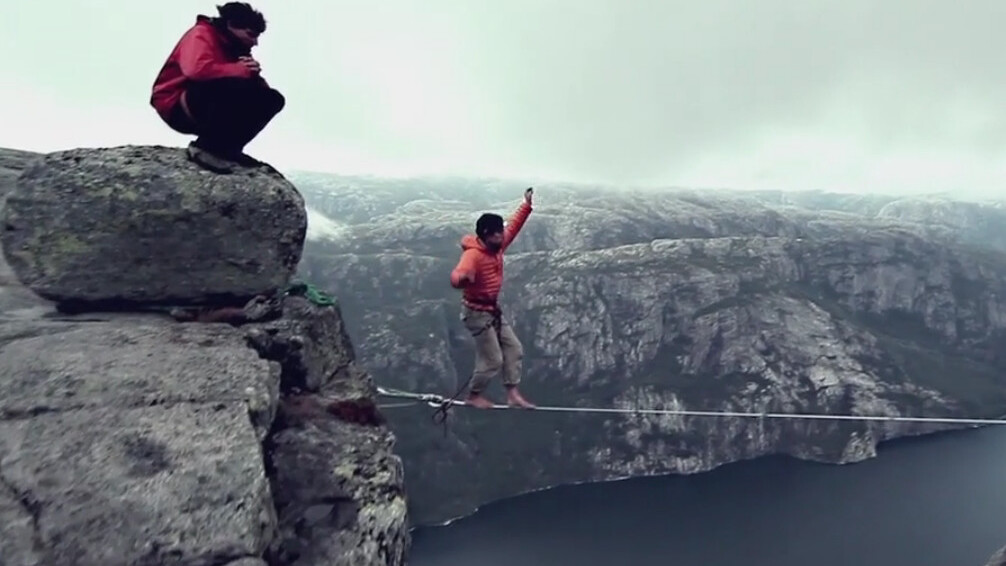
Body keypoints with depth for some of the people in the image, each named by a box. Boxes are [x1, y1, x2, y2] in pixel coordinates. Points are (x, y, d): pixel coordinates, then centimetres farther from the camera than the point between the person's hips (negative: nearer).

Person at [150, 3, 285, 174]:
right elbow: (196, 69, -33)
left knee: (273, 98, -3)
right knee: (234, 87, -36)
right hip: (178, 107, -8)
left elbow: (261, 87, 9)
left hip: (212, 111, 8)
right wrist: (240, 70, -22)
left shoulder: (234, 46, 12)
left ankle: (228, 148, -5)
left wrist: (253, 73, -14)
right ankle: (205, 147, -22)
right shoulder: (201, 34, -11)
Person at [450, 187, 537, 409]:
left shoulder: (497, 246, -3)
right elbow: (456, 277, -46)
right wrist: (462, 278, -70)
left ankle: (513, 394, 16)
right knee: (493, 359, -1)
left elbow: (513, 226, 12)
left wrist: (527, 205, 10)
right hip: (477, 312, -9)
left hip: (493, 309, 9)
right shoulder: (473, 254, -28)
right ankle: (474, 396, 21)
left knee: (514, 349, 10)